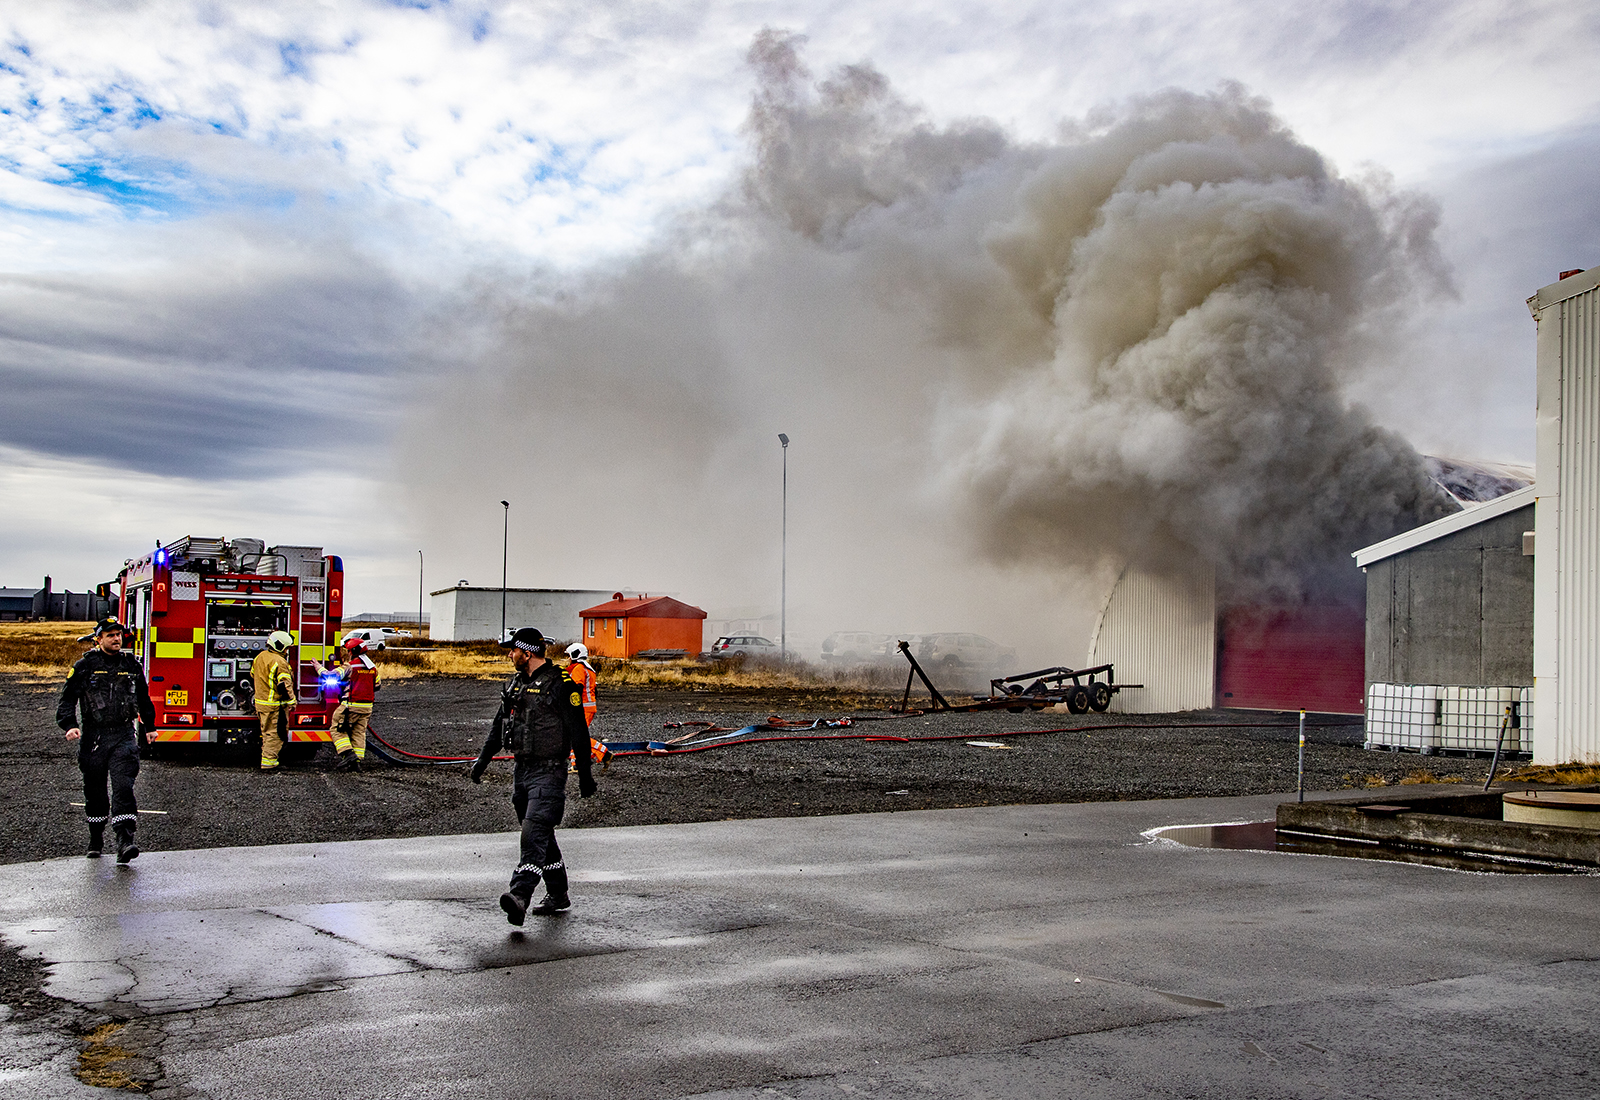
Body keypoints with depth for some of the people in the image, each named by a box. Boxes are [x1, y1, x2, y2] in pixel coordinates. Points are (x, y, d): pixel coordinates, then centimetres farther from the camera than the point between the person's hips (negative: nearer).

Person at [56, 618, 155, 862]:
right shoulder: (85, 666, 2)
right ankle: (96, 838, 28)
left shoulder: (131, 666, 11)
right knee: (95, 790, 10)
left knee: (123, 786, -13)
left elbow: (144, 699, 25)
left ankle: (124, 840, -19)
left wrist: (149, 726, 30)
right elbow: (68, 698, 0)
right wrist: (70, 725, -16)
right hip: (94, 736, 0)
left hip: (124, 735, 0)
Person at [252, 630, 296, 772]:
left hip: (260, 702, 9)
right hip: (275, 705, -9)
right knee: (275, 734, -4)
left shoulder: (260, 657, 10)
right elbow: (285, 685, -21)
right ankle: (268, 765, -4)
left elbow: (252, 677, 23)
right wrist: (292, 701, -14)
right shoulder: (279, 662, -18)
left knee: (266, 733, 19)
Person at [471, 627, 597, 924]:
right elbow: (499, 726, 23)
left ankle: (519, 896, -28)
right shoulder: (515, 683, 13)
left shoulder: (560, 684, -12)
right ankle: (558, 896, 24)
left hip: (549, 772, -8)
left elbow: (579, 733, -11)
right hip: (522, 769, 8)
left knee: (534, 833, -18)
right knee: (542, 836, 13)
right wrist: (482, 760, 18)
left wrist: (585, 775, -11)